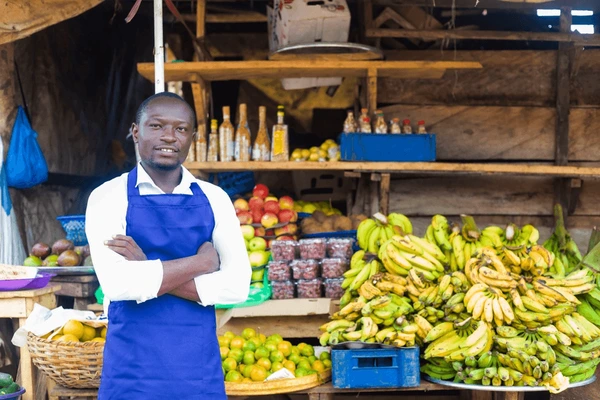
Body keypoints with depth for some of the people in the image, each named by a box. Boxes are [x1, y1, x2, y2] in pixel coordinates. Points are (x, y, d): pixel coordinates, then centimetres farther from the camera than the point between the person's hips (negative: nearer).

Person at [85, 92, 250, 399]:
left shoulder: (214, 199, 4)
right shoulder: (109, 197, -4)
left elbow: (237, 285, -7)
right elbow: (118, 283, -17)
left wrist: (149, 272, -13)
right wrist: (201, 261, -10)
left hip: (200, 365, 2)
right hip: (133, 369, -2)